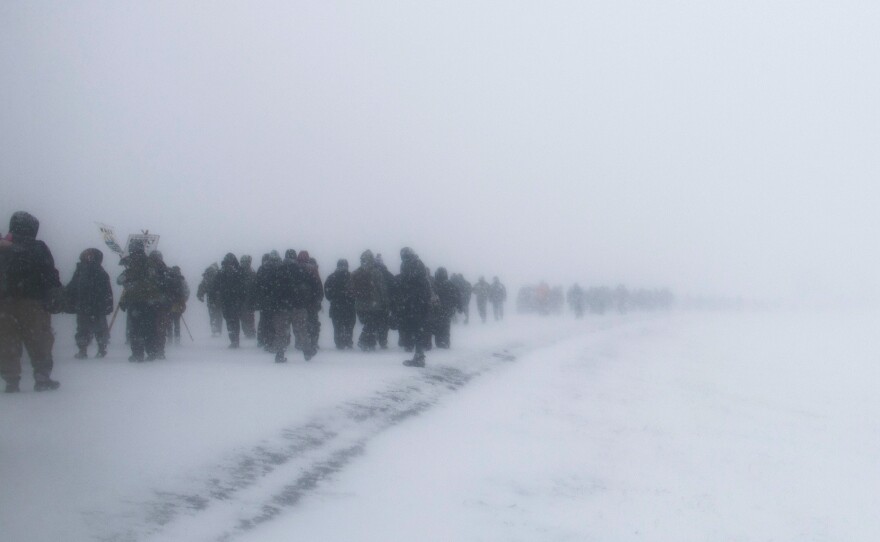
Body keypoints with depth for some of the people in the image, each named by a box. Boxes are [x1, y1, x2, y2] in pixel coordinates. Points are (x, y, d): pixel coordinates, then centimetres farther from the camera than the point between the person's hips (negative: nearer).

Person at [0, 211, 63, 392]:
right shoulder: (38, 249, -3)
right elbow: (51, 277, -5)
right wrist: (54, 299, 1)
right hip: (33, 303, -3)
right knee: (40, 342, 4)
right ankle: (42, 378, 2)